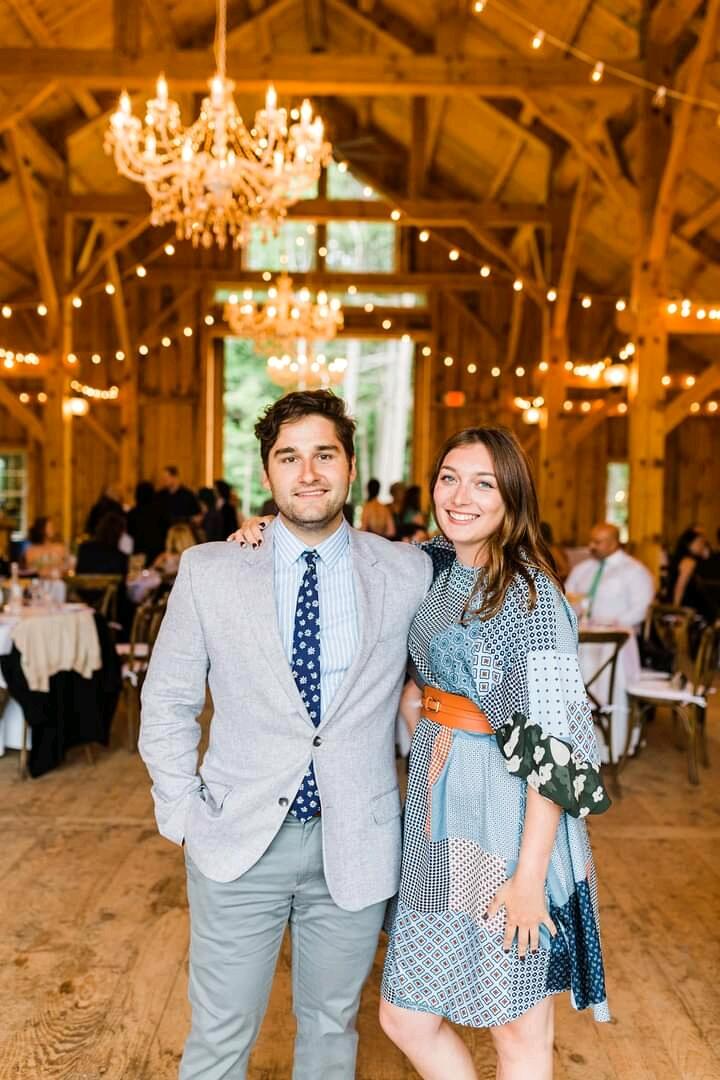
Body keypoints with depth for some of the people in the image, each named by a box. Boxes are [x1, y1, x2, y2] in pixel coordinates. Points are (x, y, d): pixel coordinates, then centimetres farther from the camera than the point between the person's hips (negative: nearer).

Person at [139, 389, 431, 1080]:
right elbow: (167, 701, 3)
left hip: (356, 842, 1)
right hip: (238, 842, 0)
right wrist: (181, 813, -2)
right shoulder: (209, 571, -4)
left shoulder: (408, 572, -4)